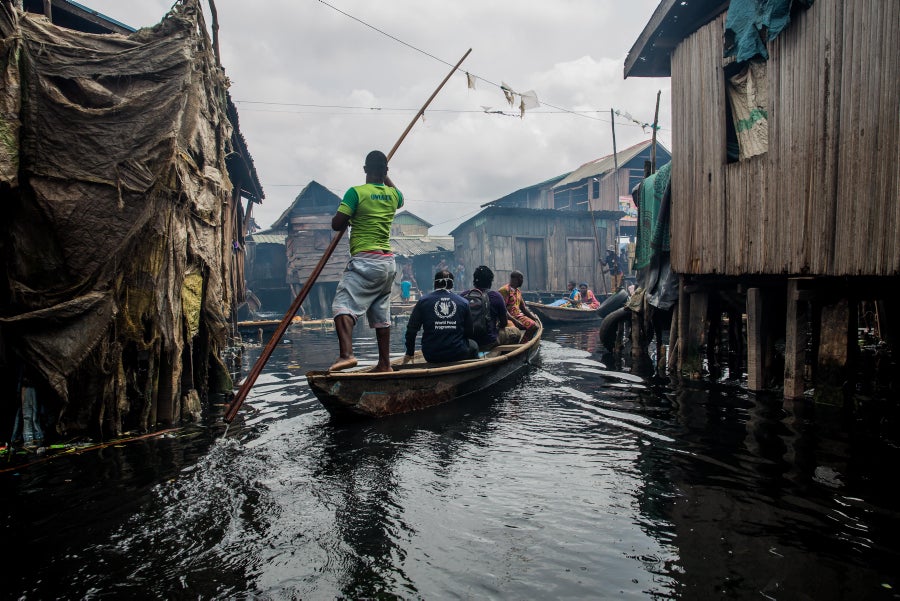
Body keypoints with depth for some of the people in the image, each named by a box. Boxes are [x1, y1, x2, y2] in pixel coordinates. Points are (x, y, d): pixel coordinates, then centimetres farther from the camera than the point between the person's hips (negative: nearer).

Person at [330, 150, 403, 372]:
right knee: (381, 314, 13)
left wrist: (348, 218, 12)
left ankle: (346, 354, -34)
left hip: (365, 261, -7)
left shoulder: (356, 192, -8)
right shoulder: (393, 194, 11)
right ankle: (385, 364, 18)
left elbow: (337, 224, -9)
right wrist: (385, 178, 44)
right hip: (388, 262, 7)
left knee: (343, 305, -14)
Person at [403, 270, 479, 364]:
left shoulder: (423, 301, -1)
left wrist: (409, 353, 15)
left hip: (431, 356, 2)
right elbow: (470, 332, 4)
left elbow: (411, 329, 2)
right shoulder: (463, 302, -1)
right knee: (473, 345, 31)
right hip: (458, 355, -1)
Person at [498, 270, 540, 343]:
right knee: (514, 328, -33)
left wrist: (533, 317, 9)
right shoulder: (505, 290, -12)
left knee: (534, 325, -6)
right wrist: (514, 320, -25)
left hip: (518, 316, 9)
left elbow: (523, 308, 22)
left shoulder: (518, 291, 17)